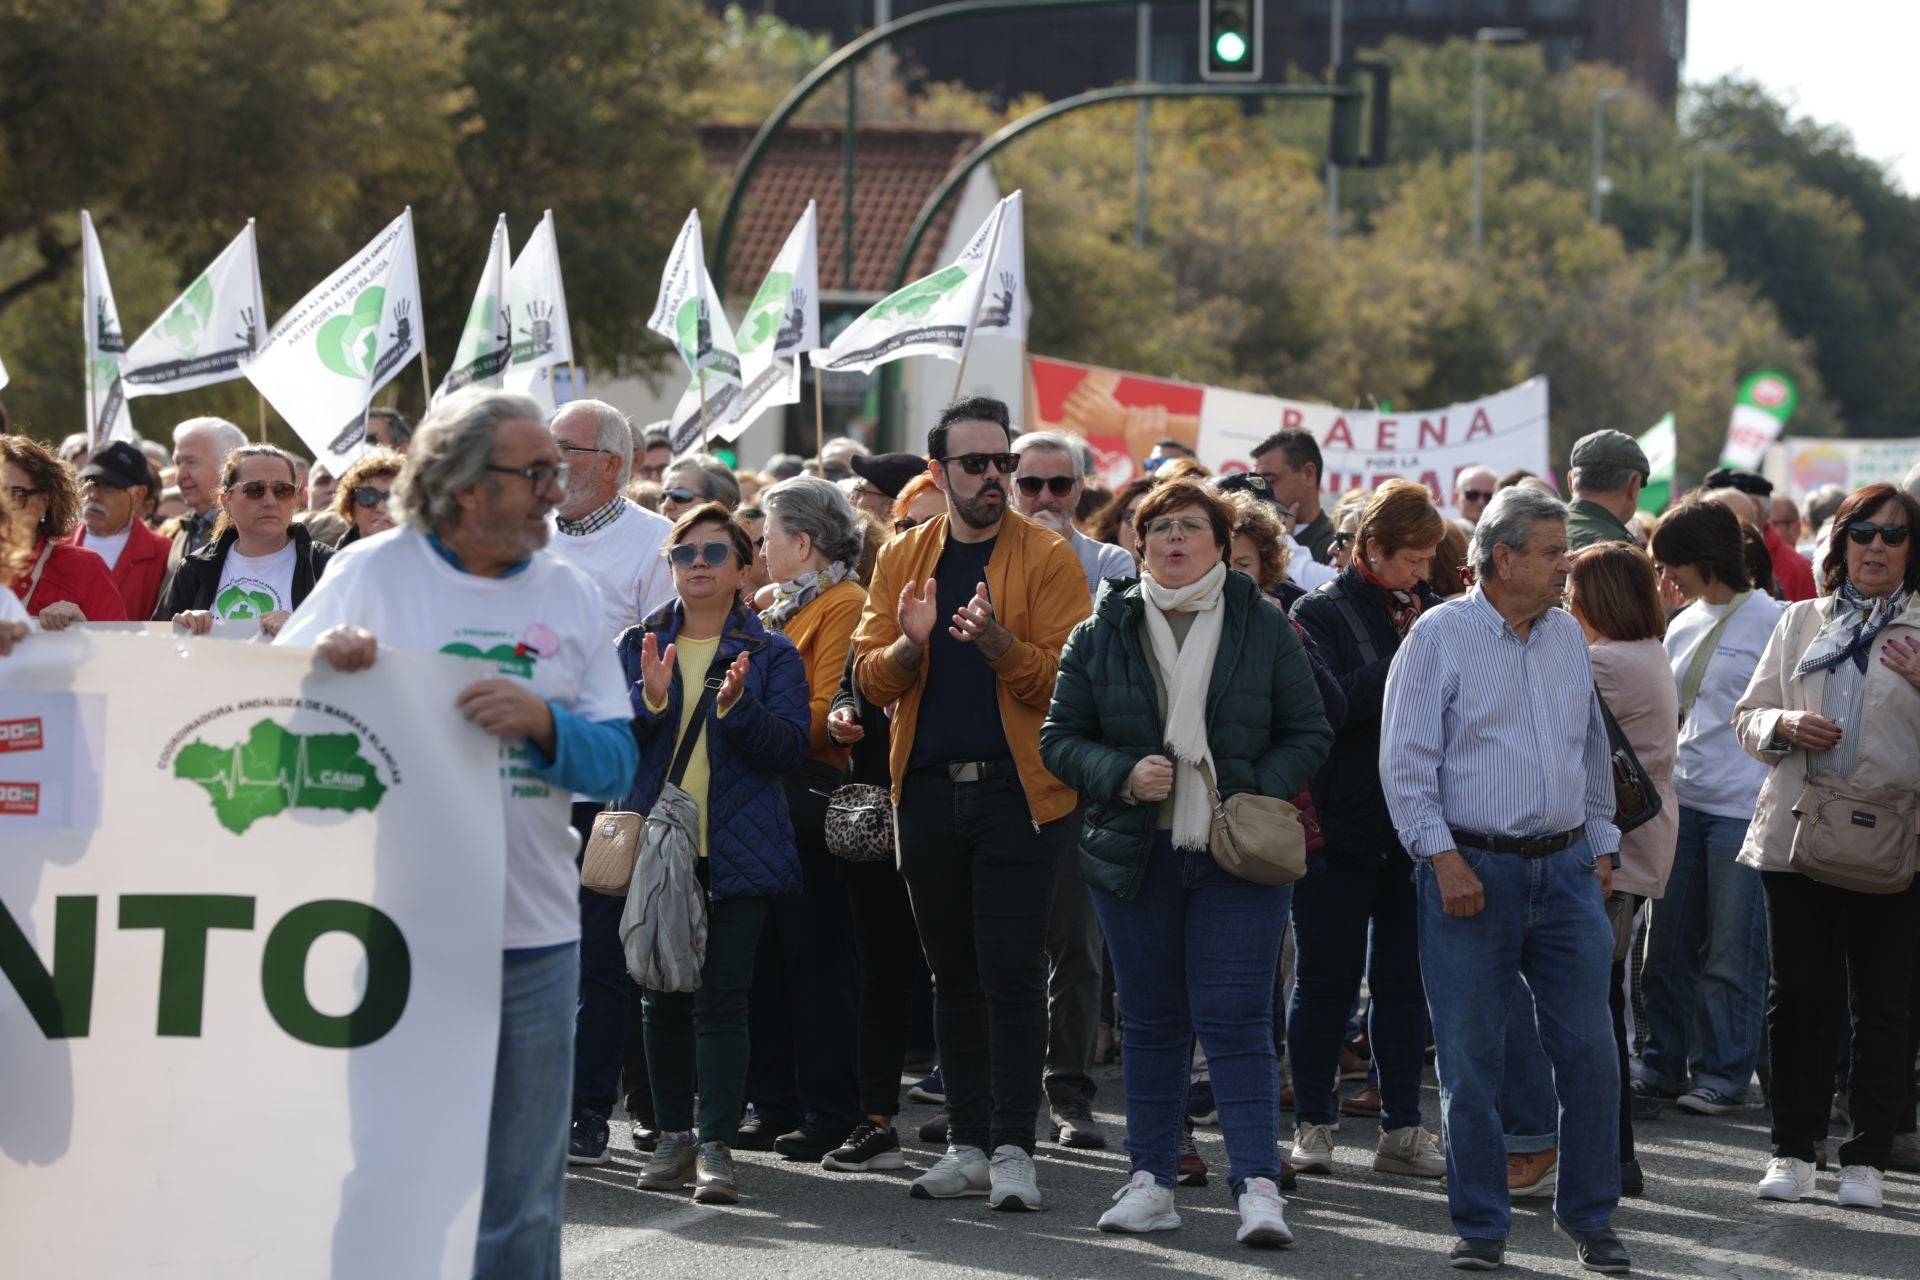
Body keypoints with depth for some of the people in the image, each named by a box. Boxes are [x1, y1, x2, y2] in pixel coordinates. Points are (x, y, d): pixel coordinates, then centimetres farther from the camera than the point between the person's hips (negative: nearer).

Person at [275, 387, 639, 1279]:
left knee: (520, 1205, 8)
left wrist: (544, 721, -18)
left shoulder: (569, 593, 8)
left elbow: (618, 764, 2)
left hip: (534, 937, 3)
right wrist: (325, 660, -19)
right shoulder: (372, 572, 0)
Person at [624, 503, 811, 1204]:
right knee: (662, 996, 6)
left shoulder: (772, 654, 4)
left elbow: (790, 745, -5)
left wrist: (738, 705, -21)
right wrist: (650, 699, -15)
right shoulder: (638, 646, 11)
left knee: (721, 999, -7)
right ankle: (674, 1135, 17)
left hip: (737, 851, -3)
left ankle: (717, 1145, -6)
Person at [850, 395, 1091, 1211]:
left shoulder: (1047, 558, -1)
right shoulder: (903, 558, 10)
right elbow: (871, 676, 5)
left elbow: (1065, 678, -9)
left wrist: (999, 643, -25)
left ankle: (1013, 1148, -3)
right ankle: (968, 1144, 16)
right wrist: (911, 646, -15)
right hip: (928, 790, 4)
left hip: (1018, 790, -4)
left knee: (1011, 972, -7)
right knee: (953, 974, 9)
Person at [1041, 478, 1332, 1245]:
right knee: (1152, 1021, 8)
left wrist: (1263, 793, -11)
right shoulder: (1103, 634, 6)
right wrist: (1123, 774, -12)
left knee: (1235, 1018, -9)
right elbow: (1060, 737, 6)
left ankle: (1258, 1185, -11)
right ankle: (1152, 1181, 15)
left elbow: (1310, 733, 6)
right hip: (1134, 855, 2)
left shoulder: (1264, 629, 3)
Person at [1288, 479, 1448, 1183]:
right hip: (1343, 826, -5)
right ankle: (1313, 1125, 11)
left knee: (1405, 978, 8)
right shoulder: (1323, 613, -3)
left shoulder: (1429, 611, 12)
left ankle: (1402, 1130, 13)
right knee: (1327, 979, 2)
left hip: (1414, 826, 5)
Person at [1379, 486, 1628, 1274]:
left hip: (1565, 869, 4)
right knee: (1471, 1060, 1)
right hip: (1472, 870, -4)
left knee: (1588, 1048, 2)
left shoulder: (1567, 636, 12)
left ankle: (1588, 1215, 14)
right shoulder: (1441, 635, -5)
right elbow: (1404, 759, -7)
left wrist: (1601, 848, 16)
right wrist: (1443, 856, -13)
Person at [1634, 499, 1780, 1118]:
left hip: (1742, 805, -7)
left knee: (1731, 950, 0)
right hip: (1682, 799, 7)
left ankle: (1723, 1073, 8)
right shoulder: (1682, 626, 13)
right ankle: (1664, 1065, 18)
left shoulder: (1770, 621, -8)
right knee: (1669, 943, 9)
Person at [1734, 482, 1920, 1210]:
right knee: (1798, 995, 5)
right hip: (1798, 833, 3)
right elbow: (1748, 716, 15)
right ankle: (1793, 1151, 13)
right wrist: (1783, 726, -6)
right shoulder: (1801, 624, 14)